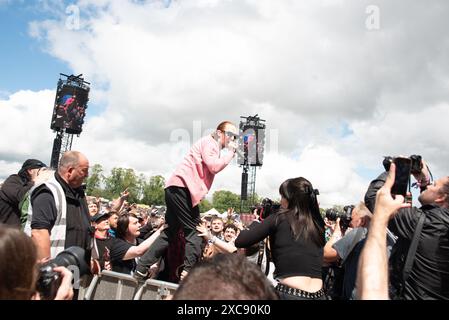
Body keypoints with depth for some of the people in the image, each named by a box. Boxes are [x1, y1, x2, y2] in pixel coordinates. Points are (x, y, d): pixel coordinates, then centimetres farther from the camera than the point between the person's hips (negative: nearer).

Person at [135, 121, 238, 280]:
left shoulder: (212, 147, 29)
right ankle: (188, 271, -5)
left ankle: (142, 268, 12)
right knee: (194, 230, -6)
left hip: (175, 188, 10)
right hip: (183, 187, -10)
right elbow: (214, 167, -14)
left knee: (170, 231, 11)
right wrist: (231, 153, -4)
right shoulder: (210, 142, 0)